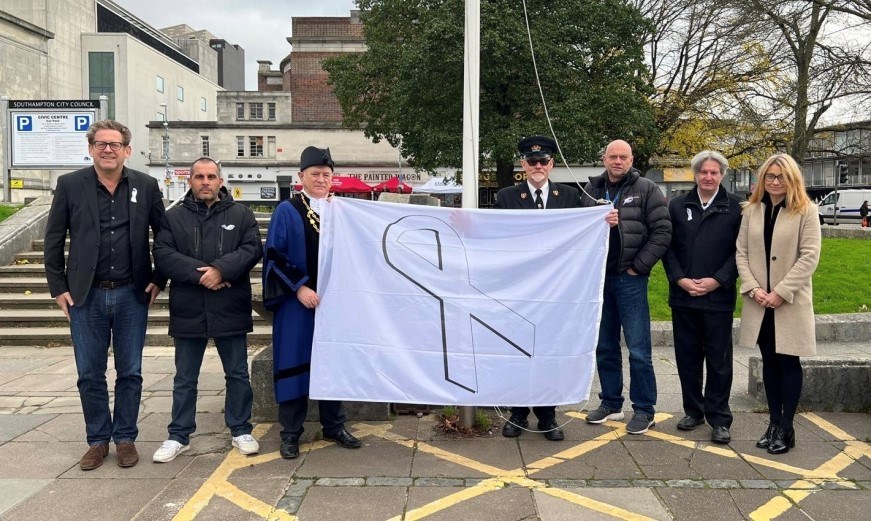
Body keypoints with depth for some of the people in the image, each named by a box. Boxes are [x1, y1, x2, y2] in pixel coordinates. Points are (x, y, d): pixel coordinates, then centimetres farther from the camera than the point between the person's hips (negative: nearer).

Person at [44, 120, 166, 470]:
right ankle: (98, 440, 24)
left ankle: (125, 438, 23)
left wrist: (158, 279, 2)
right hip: (85, 295, 0)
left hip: (132, 295, 0)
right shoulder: (70, 185, 0)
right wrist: (58, 287, 1)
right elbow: (53, 240, 5)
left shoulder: (146, 186, 0)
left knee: (130, 373, 8)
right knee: (90, 374, 8)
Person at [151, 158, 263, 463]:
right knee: (184, 379, 12)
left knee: (238, 375, 10)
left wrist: (221, 269, -19)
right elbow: (163, 255, -5)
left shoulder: (241, 215, 5)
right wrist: (199, 273, -18)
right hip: (187, 311, 1)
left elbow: (253, 249, -6)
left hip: (231, 310, -1)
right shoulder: (174, 217, 6)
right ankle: (179, 435, 24)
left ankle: (241, 431, 24)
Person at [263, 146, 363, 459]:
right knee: (296, 363, 2)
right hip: (297, 302, -3)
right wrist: (299, 288, -16)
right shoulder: (286, 212, -1)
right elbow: (274, 257, -7)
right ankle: (290, 433, 13)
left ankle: (334, 427, 22)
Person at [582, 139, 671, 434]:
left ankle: (644, 410, 10)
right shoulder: (591, 190, 10)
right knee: (604, 347, 13)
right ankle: (611, 403, 26)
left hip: (630, 279, -4)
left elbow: (662, 231, -7)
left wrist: (639, 266, -10)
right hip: (598, 277, 5)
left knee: (639, 349, -2)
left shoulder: (646, 190, -2)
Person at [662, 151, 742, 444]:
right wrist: (680, 279, -7)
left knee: (719, 360, 4)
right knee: (687, 357, 11)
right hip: (682, 297, 3)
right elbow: (667, 247, 5)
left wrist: (717, 280, -13)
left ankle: (719, 419, 14)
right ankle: (694, 411, 25)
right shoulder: (678, 206, 7)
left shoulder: (734, 208, 0)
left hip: (718, 297, -3)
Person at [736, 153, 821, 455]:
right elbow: (741, 252, 4)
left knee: (788, 362, 2)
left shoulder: (806, 211, -4)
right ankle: (773, 423, 21)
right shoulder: (752, 211, 7)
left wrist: (781, 292, -16)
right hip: (759, 302, 4)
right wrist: (753, 288, -9)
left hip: (790, 302, -3)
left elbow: (810, 256, -10)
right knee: (769, 362, 11)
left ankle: (786, 428, 12)